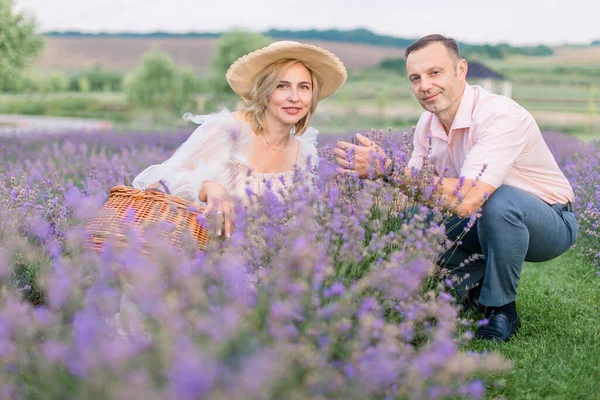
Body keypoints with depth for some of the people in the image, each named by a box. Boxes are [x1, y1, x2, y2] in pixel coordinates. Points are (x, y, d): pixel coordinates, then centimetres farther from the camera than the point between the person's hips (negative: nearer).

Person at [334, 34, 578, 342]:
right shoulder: (428, 123, -4)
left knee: (498, 201, -38)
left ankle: (501, 309, -14)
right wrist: (374, 169, -21)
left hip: (552, 223, -6)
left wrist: (385, 168, -38)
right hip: (486, 222, 7)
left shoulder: (502, 116, -29)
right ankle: (477, 285, 12)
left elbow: (467, 199, -41)